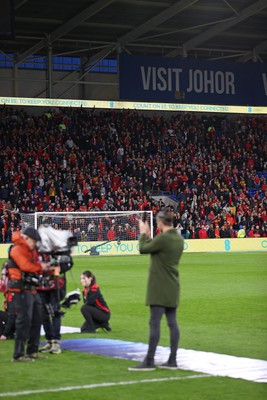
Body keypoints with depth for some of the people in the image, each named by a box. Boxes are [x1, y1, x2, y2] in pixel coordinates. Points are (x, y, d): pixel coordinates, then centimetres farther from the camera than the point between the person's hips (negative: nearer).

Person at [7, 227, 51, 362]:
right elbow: (25, 266, -21)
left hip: (32, 289, 10)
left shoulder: (32, 251, 20)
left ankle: (32, 351, 23)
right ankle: (18, 354, -9)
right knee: (24, 321, -12)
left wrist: (45, 267, -6)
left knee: (36, 320, 14)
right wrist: (40, 267, -8)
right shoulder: (17, 249, -9)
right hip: (21, 290, -10)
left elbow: (36, 267, 15)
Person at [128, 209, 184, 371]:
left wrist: (143, 233, 8)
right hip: (173, 286, 9)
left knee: (155, 323, -6)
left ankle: (149, 361, -4)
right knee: (172, 322, 9)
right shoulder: (179, 238, 9)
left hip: (160, 287, -9)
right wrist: (147, 235, 20)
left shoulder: (163, 238, -18)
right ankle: (172, 361, 12)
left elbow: (143, 249, -7)